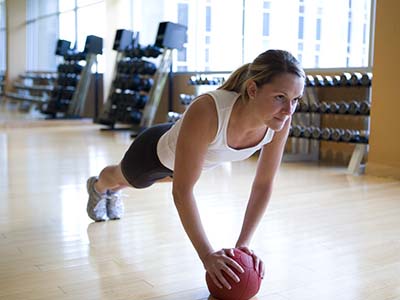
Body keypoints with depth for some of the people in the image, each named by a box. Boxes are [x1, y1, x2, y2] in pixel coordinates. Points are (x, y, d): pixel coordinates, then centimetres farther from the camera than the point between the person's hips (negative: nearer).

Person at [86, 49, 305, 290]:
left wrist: (244, 243, -24)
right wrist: (206, 254, -44)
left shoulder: (280, 120, -33)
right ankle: (97, 187, 71)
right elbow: (182, 190, -43)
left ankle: (113, 192, 74)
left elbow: (264, 184, -21)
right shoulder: (206, 112, -49)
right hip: (156, 150, -4)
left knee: (142, 181, 39)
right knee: (120, 177, 33)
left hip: (195, 158, 5)